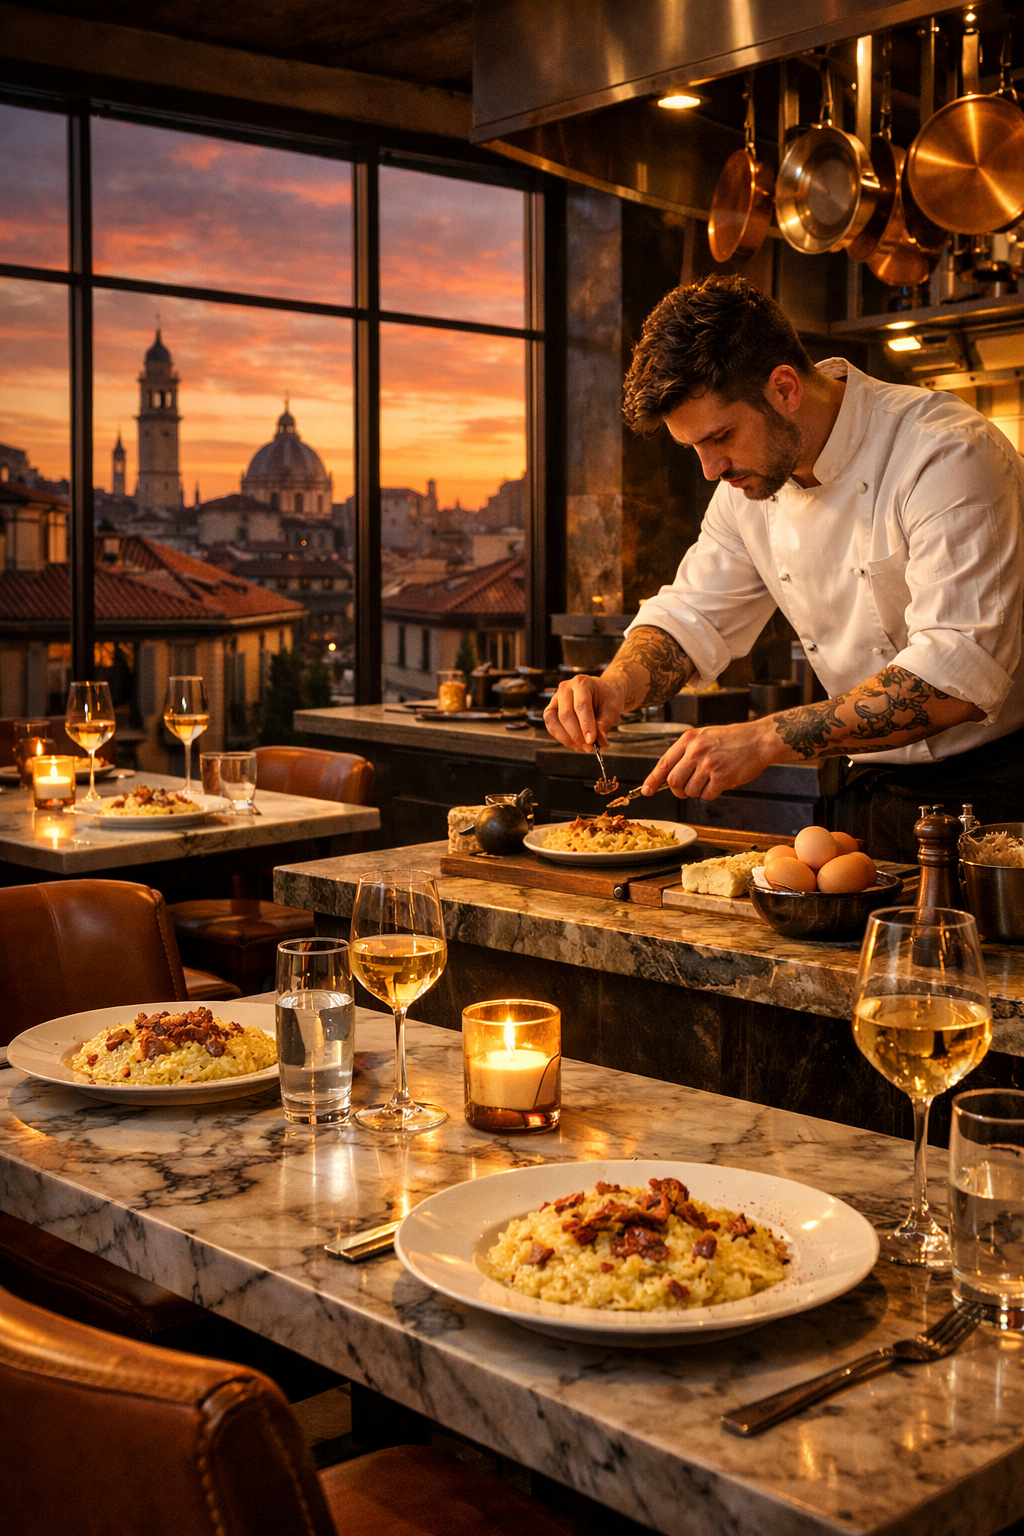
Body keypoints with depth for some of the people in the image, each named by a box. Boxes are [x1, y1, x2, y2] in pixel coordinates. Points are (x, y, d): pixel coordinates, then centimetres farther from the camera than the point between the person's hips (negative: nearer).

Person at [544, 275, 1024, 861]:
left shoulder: (947, 454, -21)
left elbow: (956, 678, -29)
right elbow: (694, 616, 12)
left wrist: (763, 740, -32)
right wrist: (618, 685, -11)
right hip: (877, 791, 6)